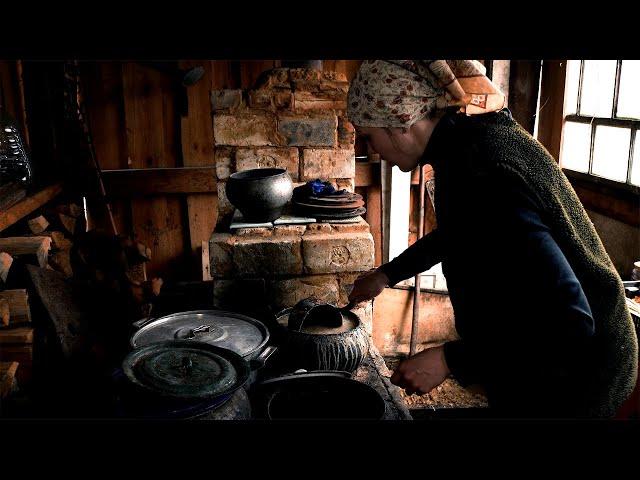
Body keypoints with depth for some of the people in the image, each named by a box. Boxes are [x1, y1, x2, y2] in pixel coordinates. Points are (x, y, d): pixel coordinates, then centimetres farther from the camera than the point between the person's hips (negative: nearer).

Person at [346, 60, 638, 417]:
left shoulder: (476, 179, -32)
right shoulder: (478, 133, -1)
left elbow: (568, 324, -33)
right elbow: (457, 233, 19)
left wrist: (450, 360, -25)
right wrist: (388, 274, 24)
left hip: (570, 381, -8)